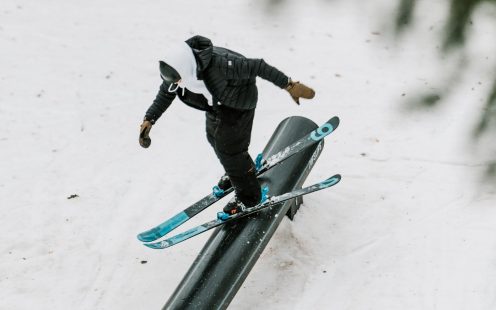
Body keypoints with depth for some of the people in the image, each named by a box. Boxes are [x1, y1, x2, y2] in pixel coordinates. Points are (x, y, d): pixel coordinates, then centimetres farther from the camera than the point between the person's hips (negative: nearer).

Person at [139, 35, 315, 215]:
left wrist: (289, 86, -32)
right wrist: (148, 120, -19)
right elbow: (165, 95, -7)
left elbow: (256, 67, -37)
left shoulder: (217, 65, -45)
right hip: (217, 100, 7)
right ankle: (241, 170, 53)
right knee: (215, 137, 24)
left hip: (238, 101, -7)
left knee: (228, 148, -5)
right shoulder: (173, 70, -26)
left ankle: (248, 195, 18)